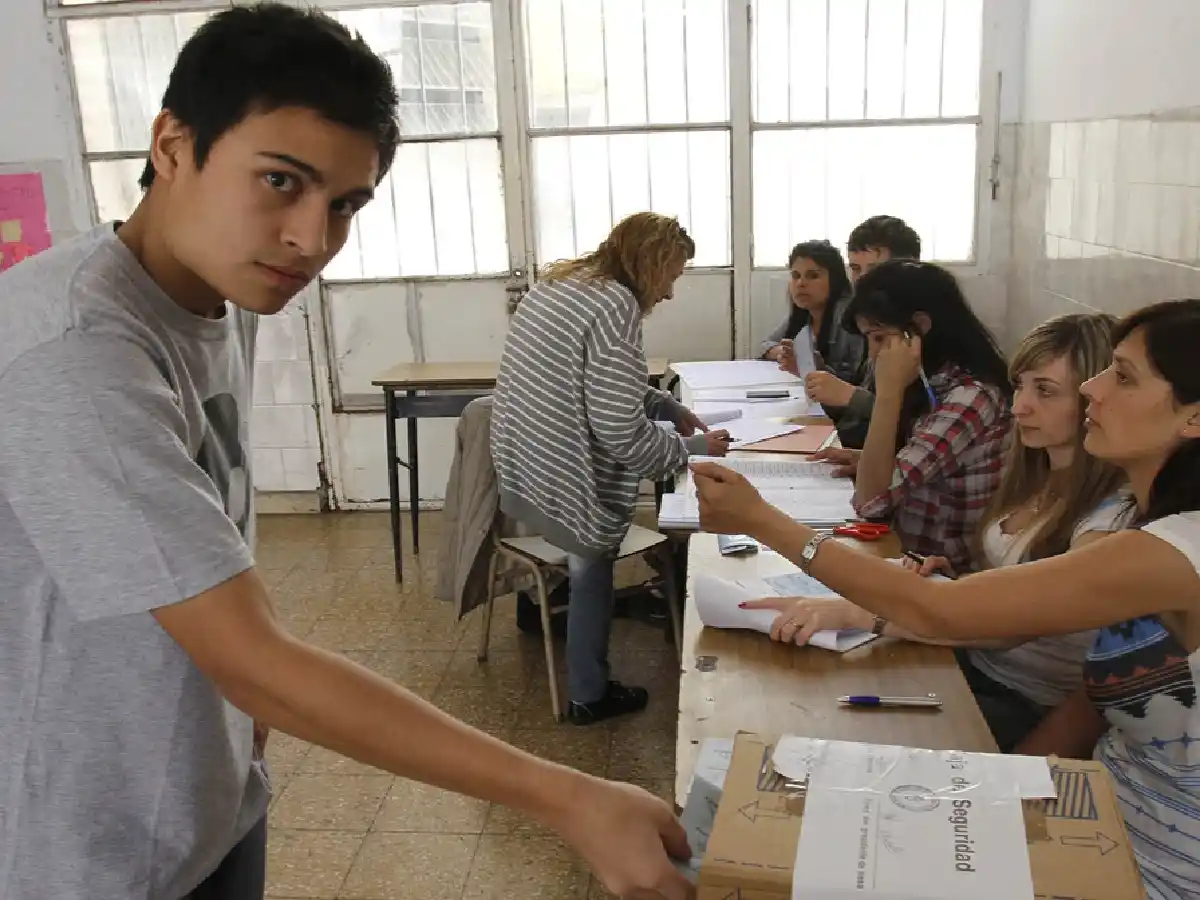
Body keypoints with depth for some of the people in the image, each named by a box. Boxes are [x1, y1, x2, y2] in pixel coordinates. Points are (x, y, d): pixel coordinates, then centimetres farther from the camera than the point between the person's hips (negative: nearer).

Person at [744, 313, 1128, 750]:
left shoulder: (1112, 518, -22)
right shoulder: (1033, 477, 3)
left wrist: (854, 612, -39)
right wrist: (951, 576, -7)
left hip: (1031, 710, -7)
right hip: (976, 661, 7)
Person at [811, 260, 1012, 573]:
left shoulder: (970, 398, -22)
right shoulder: (937, 385, 4)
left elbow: (871, 501, -25)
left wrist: (888, 391, -25)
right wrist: (869, 462, 1)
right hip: (908, 555, 7)